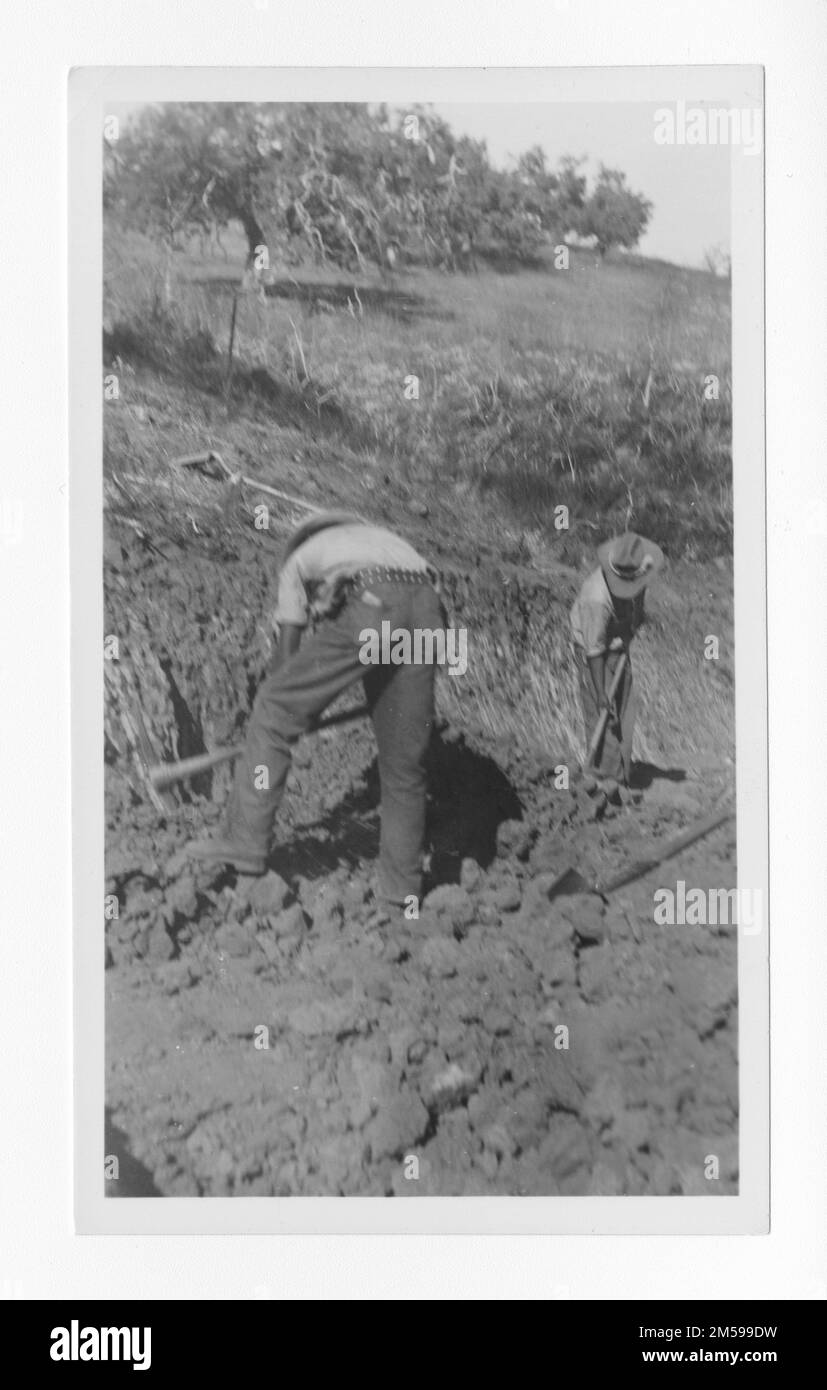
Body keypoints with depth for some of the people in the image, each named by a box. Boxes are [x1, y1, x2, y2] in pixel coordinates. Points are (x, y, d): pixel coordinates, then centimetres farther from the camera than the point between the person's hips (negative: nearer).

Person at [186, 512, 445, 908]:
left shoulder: (300, 557, 31)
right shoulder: (383, 538, 43)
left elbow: (286, 652, 28)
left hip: (367, 609, -5)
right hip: (427, 606, 5)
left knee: (274, 711, 10)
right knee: (404, 758, 15)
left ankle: (245, 839, 10)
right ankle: (400, 883, 23)